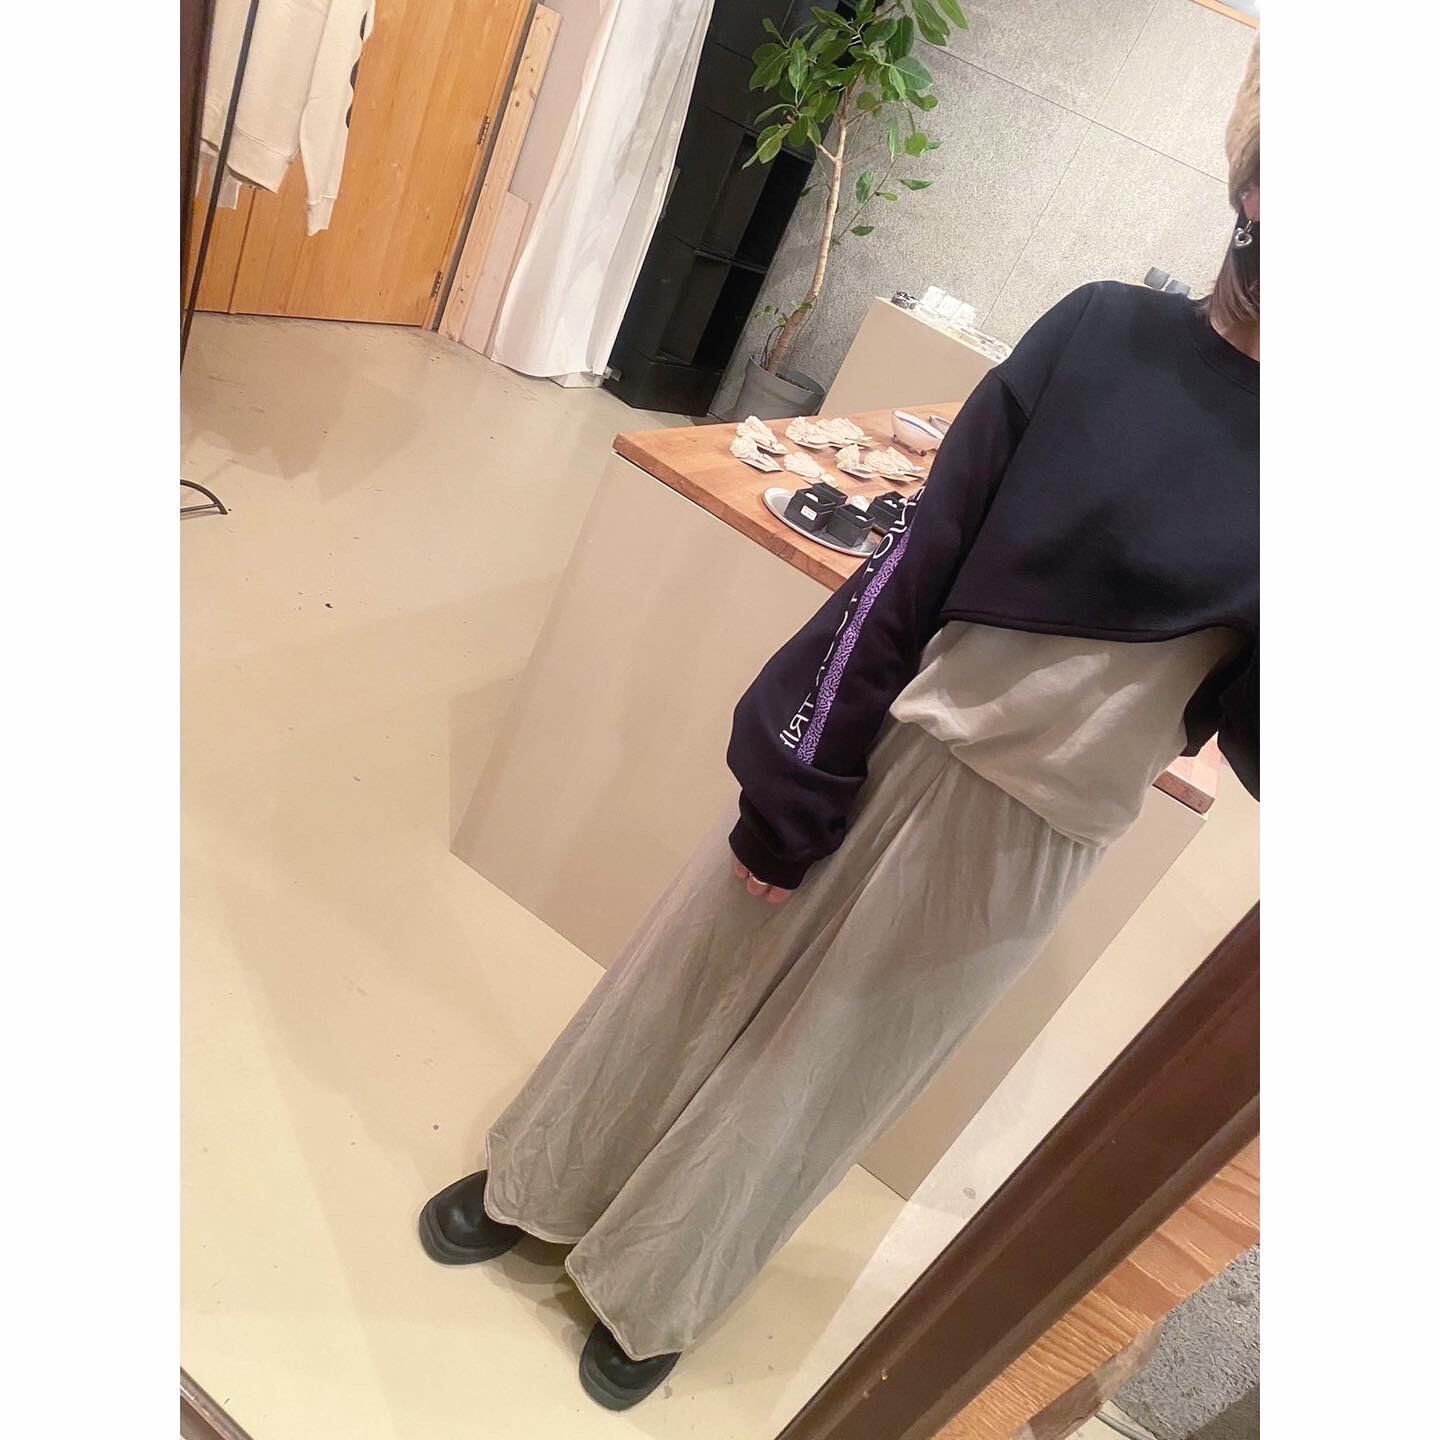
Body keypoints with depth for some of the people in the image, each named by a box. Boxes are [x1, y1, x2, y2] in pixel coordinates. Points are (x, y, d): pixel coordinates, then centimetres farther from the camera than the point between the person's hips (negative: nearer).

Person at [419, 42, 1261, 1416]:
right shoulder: (1103, 333, -9)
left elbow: (1256, 722, -3)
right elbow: (909, 571, -10)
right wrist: (792, 788, -8)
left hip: (1023, 839, 1)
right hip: (883, 750, 0)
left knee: (810, 1072, 17)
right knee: (688, 985, 16)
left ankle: (647, 1293, 45)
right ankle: (538, 1182, 47)